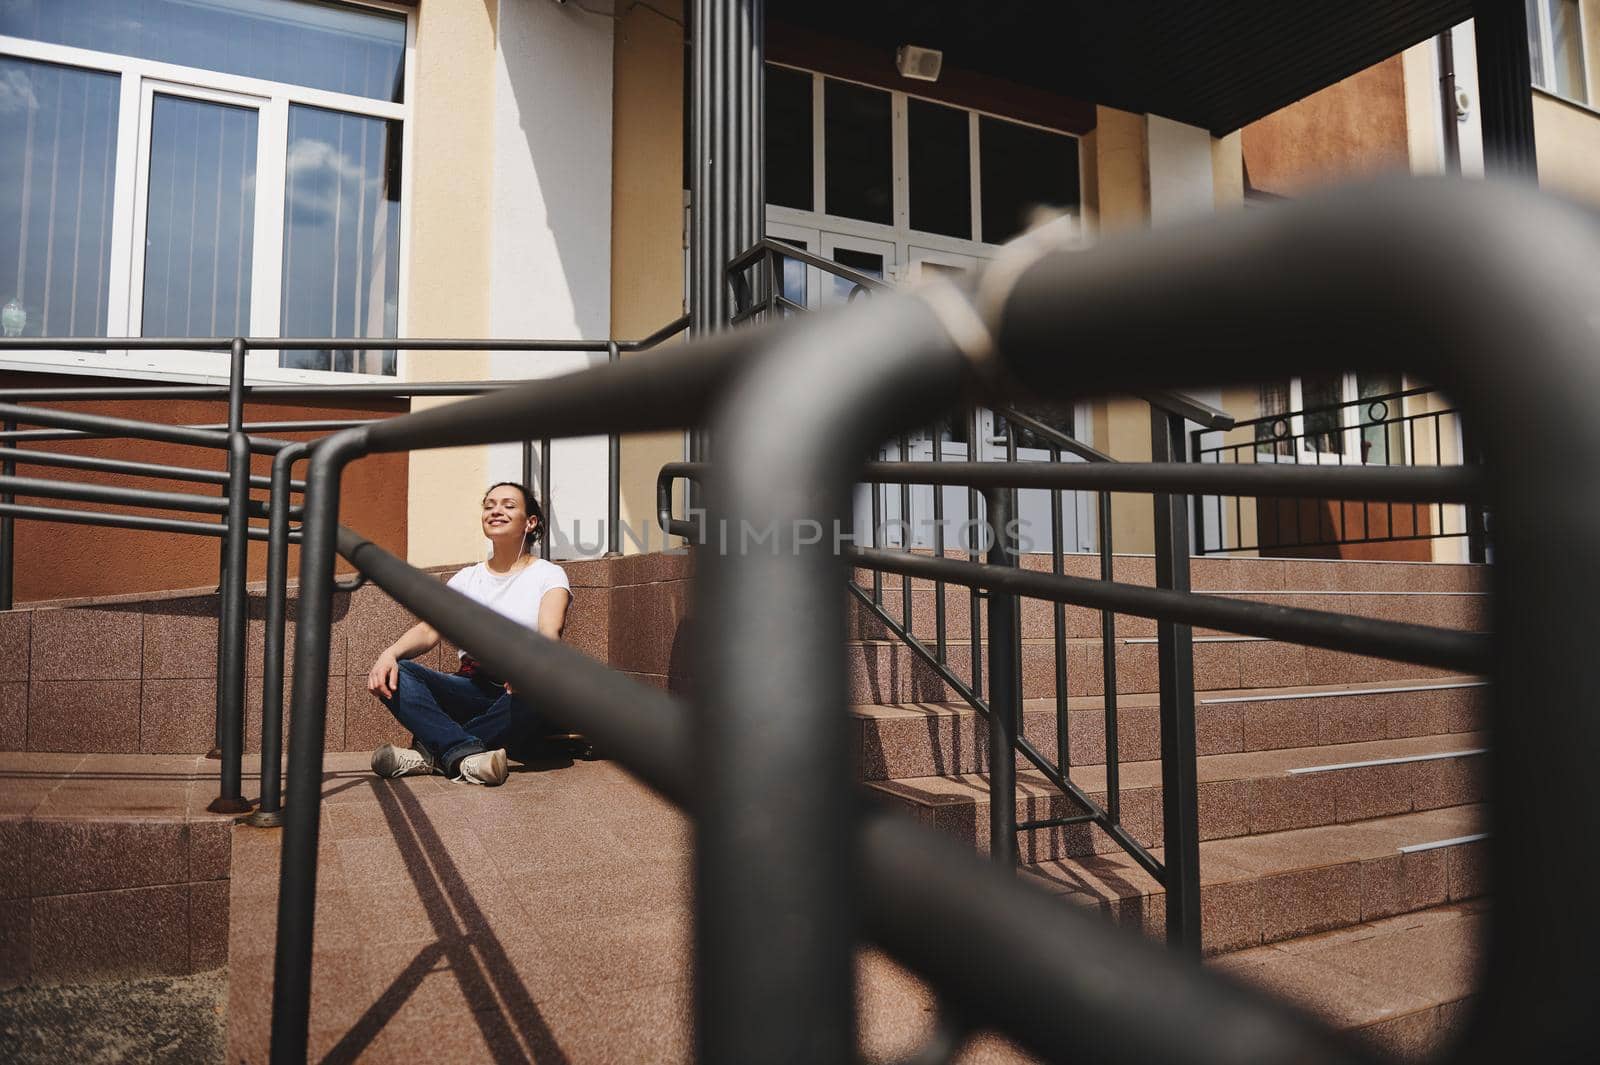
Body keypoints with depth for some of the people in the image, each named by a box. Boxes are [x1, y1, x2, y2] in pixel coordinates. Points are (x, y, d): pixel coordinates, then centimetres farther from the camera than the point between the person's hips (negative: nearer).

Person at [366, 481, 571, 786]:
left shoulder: (549, 574, 3)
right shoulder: (467, 578, 16)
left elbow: (550, 632, -16)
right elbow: (429, 630, 2)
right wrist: (389, 653, -20)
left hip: (519, 693, -4)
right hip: (471, 689, 4)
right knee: (394, 674, -21)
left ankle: (434, 751, -30)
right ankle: (466, 753, -39)